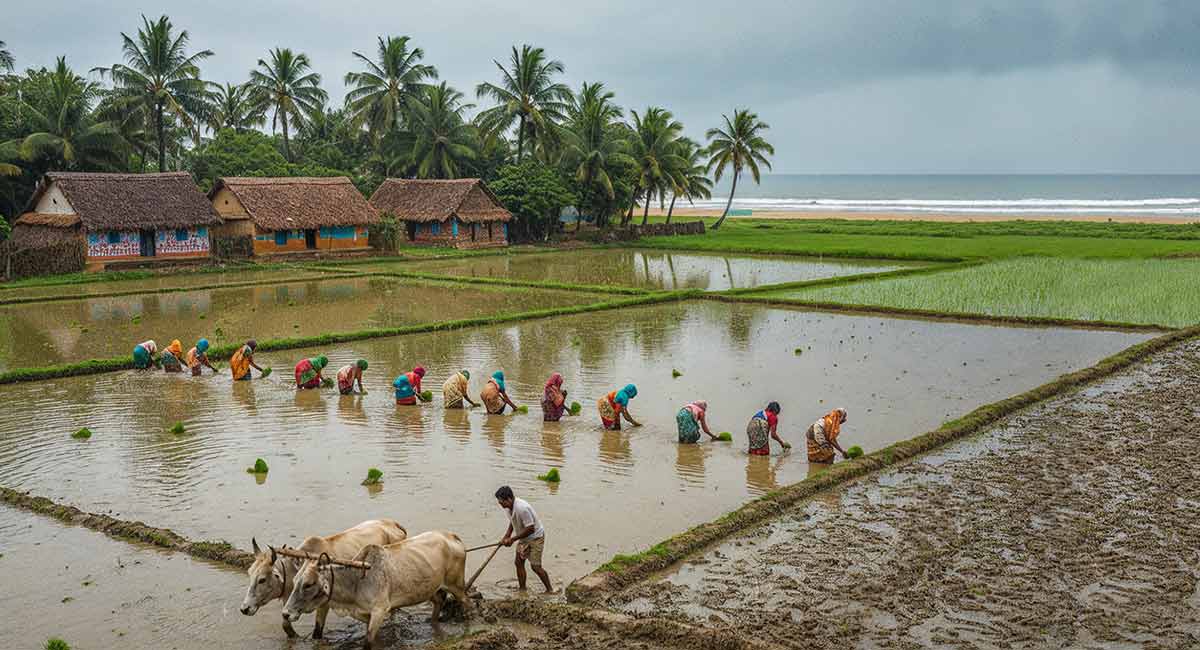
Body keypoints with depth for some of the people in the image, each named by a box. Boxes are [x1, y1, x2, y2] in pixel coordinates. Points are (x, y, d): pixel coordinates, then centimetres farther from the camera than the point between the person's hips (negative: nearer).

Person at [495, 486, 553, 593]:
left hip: (535, 537, -8)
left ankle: (550, 590, 8)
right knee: (519, 562, 6)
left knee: (535, 566, -6)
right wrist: (506, 536, 1)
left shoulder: (522, 508, -34)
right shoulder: (508, 507, -6)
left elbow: (530, 529, -29)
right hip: (523, 538, 8)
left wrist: (512, 539, -22)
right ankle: (522, 590, 16)